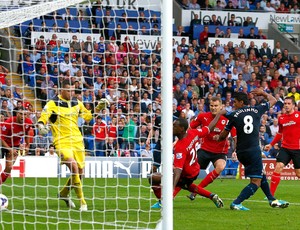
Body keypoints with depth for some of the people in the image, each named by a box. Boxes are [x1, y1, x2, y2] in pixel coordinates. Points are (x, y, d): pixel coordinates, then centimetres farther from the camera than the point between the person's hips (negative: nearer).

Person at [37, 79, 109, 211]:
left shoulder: (76, 103, 11)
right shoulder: (53, 104, -6)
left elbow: (87, 116, 24)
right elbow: (42, 118, -11)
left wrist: (98, 108, 11)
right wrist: (41, 126, -32)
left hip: (77, 140, 6)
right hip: (62, 142, -6)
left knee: (79, 172, 9)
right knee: (74, 167, -24)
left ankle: (63, 194, 36)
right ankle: (82, 202, -18)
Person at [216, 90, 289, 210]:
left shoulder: (234, 115, 1)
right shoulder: (257, 110, 1)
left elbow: (224, 135, 8)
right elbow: (273, 100, 19)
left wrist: (218, 138, 30)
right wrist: (263, 93, 36)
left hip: (241, 152, 4)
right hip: (254, 150, -4)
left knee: (261, 174, 23)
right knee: (256, 181, -4)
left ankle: (272, 200, 31)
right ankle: (236, 203, -18)